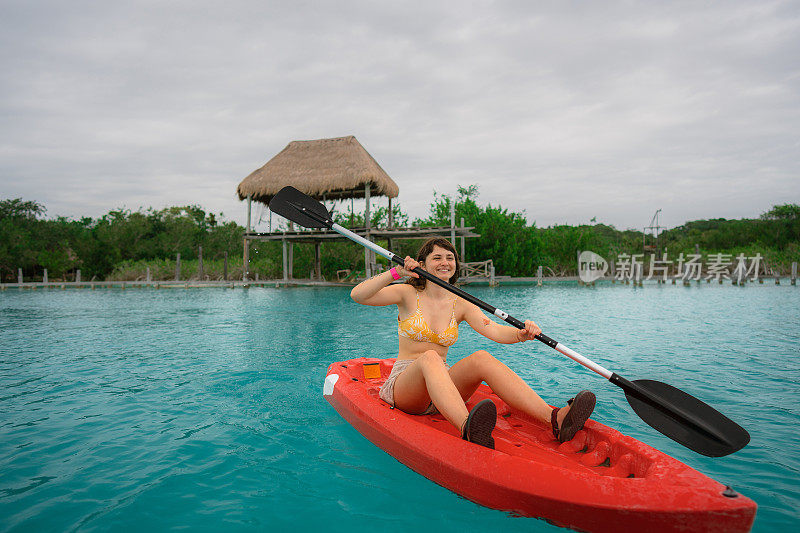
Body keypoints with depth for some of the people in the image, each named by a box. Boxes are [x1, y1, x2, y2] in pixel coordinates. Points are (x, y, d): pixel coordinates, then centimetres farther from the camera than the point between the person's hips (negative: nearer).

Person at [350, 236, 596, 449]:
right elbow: (357, 295, -12)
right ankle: (468, 430, -65)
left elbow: (494, 330, -10)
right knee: (429, 357, -36)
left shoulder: (460, 305, 8)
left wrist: (521, 334, -30)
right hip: (405, 382, -3)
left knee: (481, 357, -27)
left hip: (443, 385, 3)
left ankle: (555, 419, -44)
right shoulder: (408, 294, 1)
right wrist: (396, 272, -20)